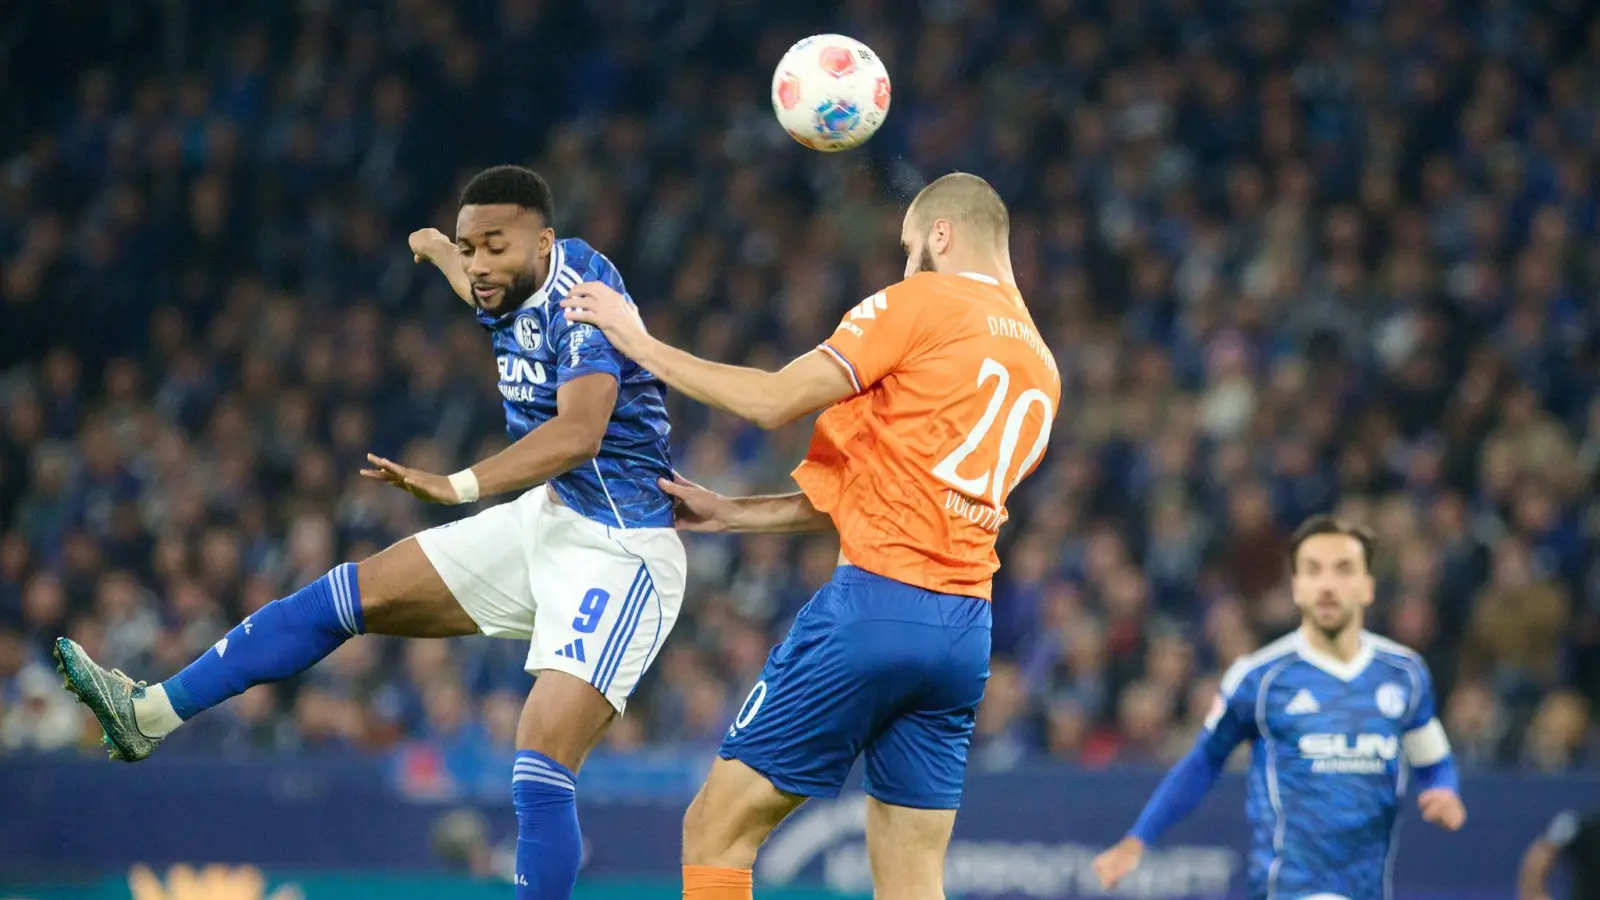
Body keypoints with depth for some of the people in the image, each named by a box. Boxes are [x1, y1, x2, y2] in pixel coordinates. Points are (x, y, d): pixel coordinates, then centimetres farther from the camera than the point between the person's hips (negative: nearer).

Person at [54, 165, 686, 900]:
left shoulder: (582, 290, -22)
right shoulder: (517, 291, 4)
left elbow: (579, 432, -38)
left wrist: (457, 486, -50)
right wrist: (438, 252, 54)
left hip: (617, 550, -9)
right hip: (547, 519, 9)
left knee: (540, 769, -22)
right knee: (352, 594, 11)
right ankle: (152, 713, 19)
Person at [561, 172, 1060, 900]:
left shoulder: (921, 303, -1)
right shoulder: (1040, 366, 20)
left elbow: (774, 401, -8)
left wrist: (641, 344, 4)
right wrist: (728, 513, 26)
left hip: (876, 600, -7)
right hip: (965, 629, 7)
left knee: (717, 831, 0)